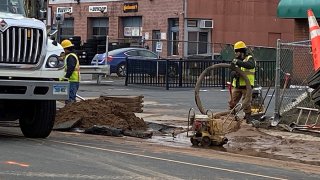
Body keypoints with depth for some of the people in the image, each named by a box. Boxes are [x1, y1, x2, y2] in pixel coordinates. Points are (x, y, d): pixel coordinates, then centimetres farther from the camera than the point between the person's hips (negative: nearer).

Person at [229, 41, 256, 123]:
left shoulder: (249, 58, -3)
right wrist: (234, 74, -17)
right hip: (236, 86, 6)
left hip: (246, 86, -6)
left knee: (246, 104, -3)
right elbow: (231, 73, 8)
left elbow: (251, 65, -29)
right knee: (232, 103, 6)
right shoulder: (236, 60, 15)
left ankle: (248, 119, 5)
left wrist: (238, 63, -38)